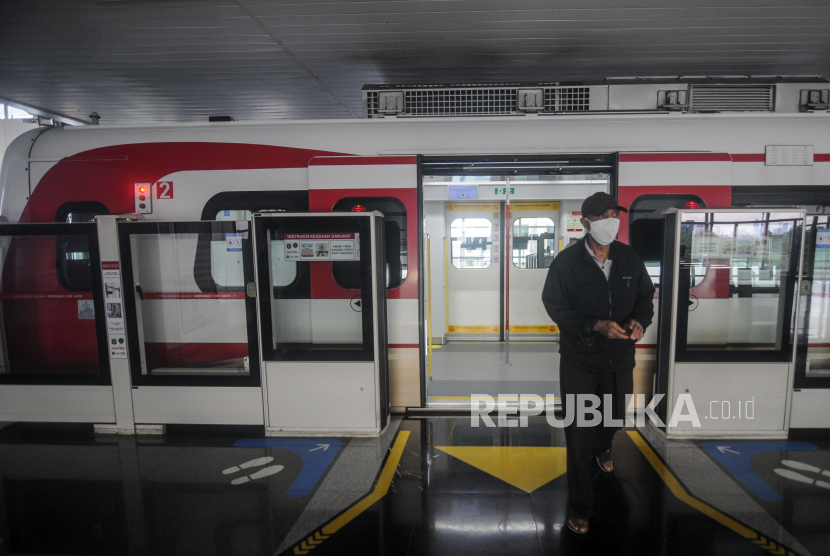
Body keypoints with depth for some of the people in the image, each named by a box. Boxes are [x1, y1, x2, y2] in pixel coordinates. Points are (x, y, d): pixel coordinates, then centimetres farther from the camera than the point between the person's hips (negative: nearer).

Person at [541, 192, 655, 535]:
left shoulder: (629, 259, 1)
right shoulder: (567, 262, -12)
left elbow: (645, 295, 10)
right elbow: (555, 306, -14)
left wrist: (640, 321, -12)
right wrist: (597, 325, -24)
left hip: (619, 357, 5)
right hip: (579, 359, -4)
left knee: (614, 417, 26)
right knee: (579, 434, 1)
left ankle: (601, 448, 64)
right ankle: (579, 507, 17)